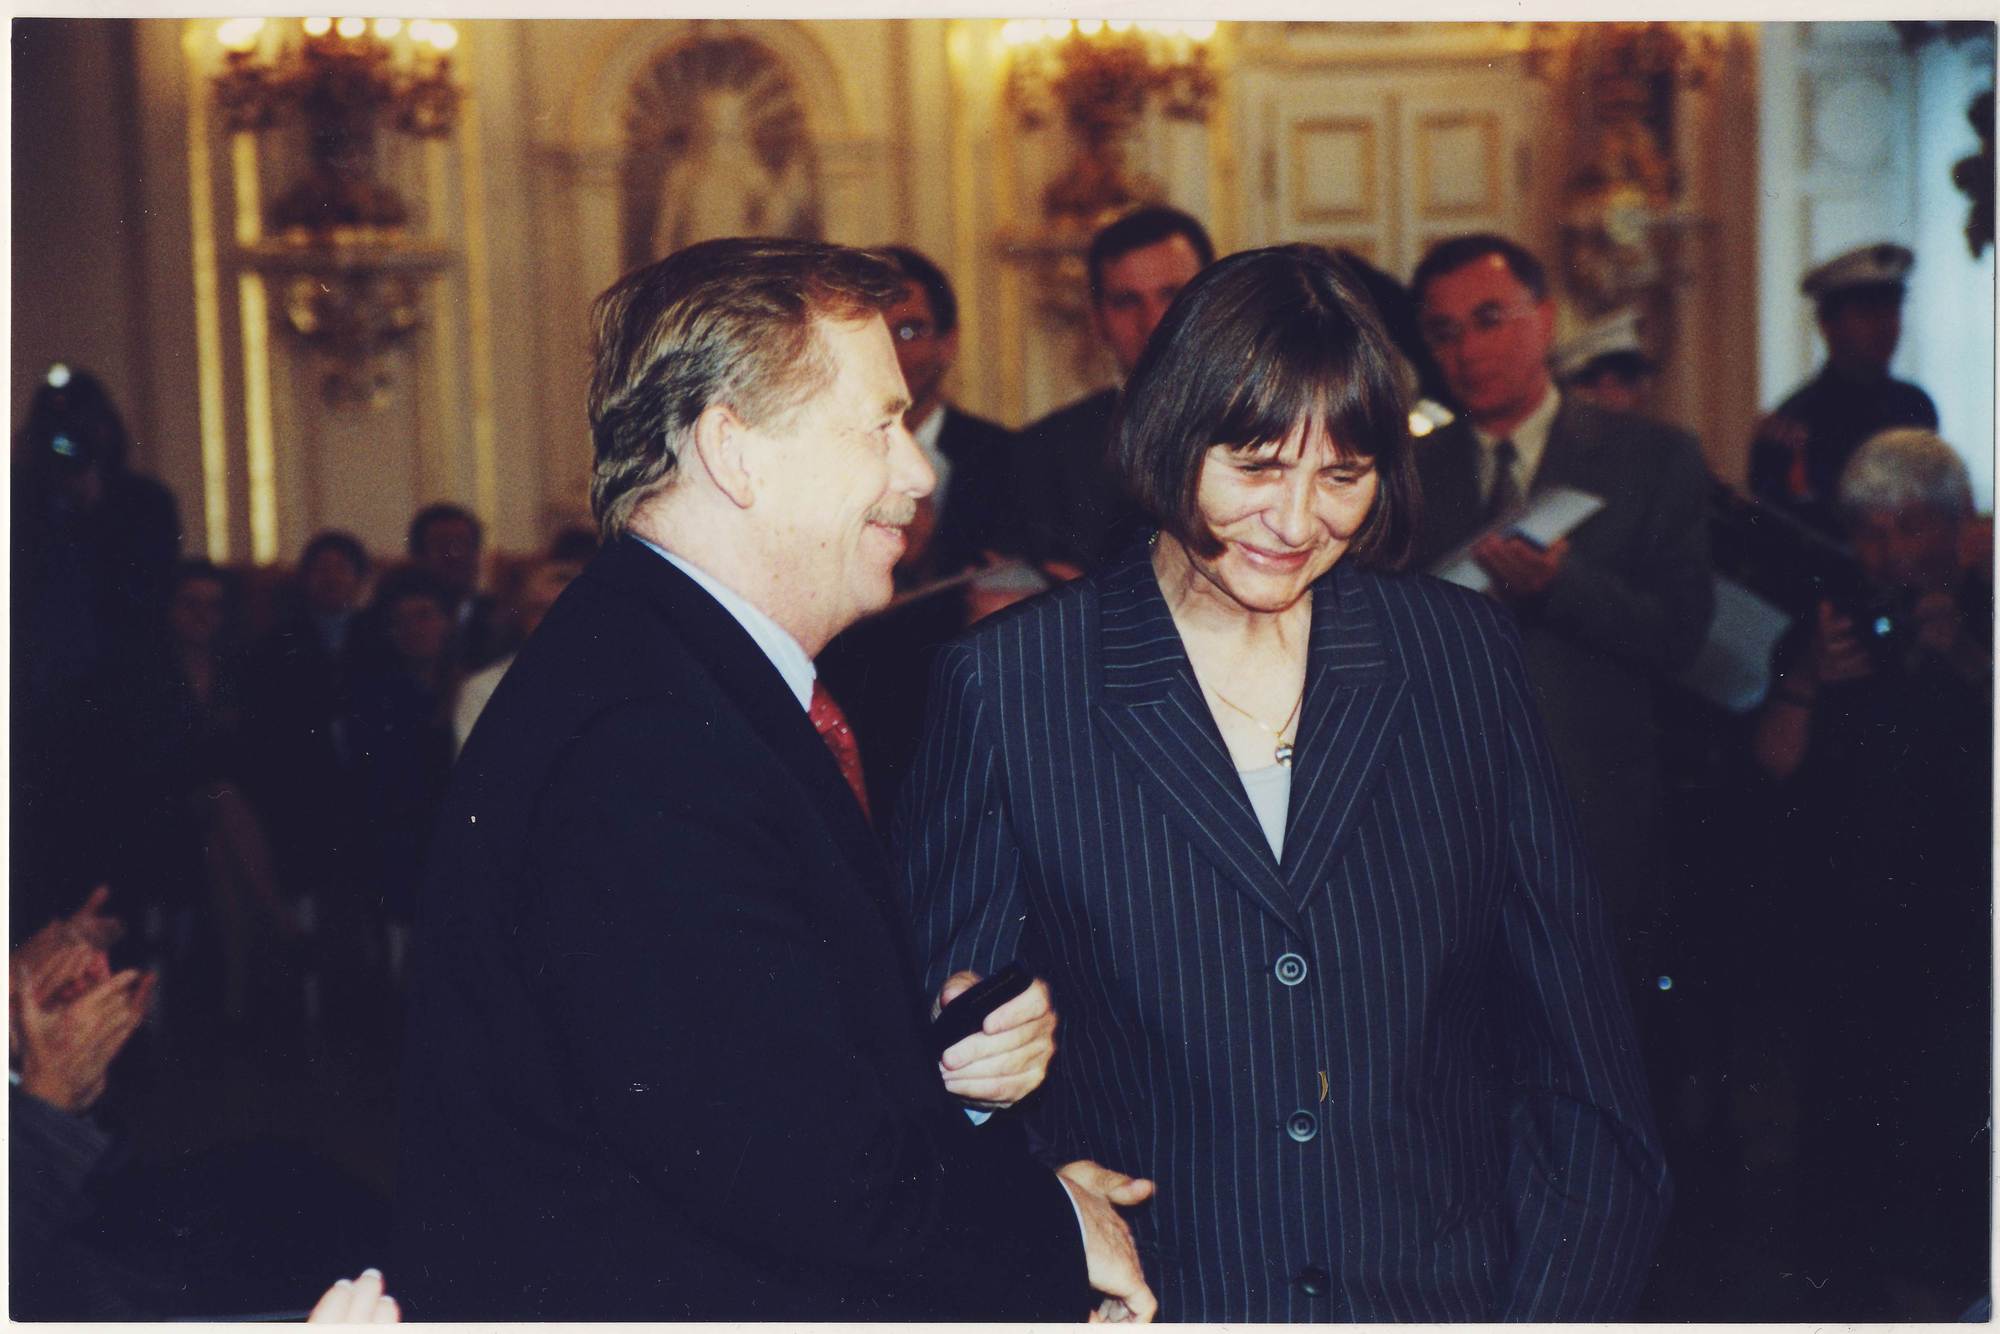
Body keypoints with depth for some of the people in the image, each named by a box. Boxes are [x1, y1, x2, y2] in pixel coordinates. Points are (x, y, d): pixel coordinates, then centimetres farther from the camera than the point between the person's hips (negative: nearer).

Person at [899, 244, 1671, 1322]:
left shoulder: (1462, 654, 2)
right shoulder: (1004, 687, -5)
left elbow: (1576, 1033, 3)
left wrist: (1556, 1302, -5)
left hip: (1448, 1286, 2)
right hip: (1152, 1300, -1)